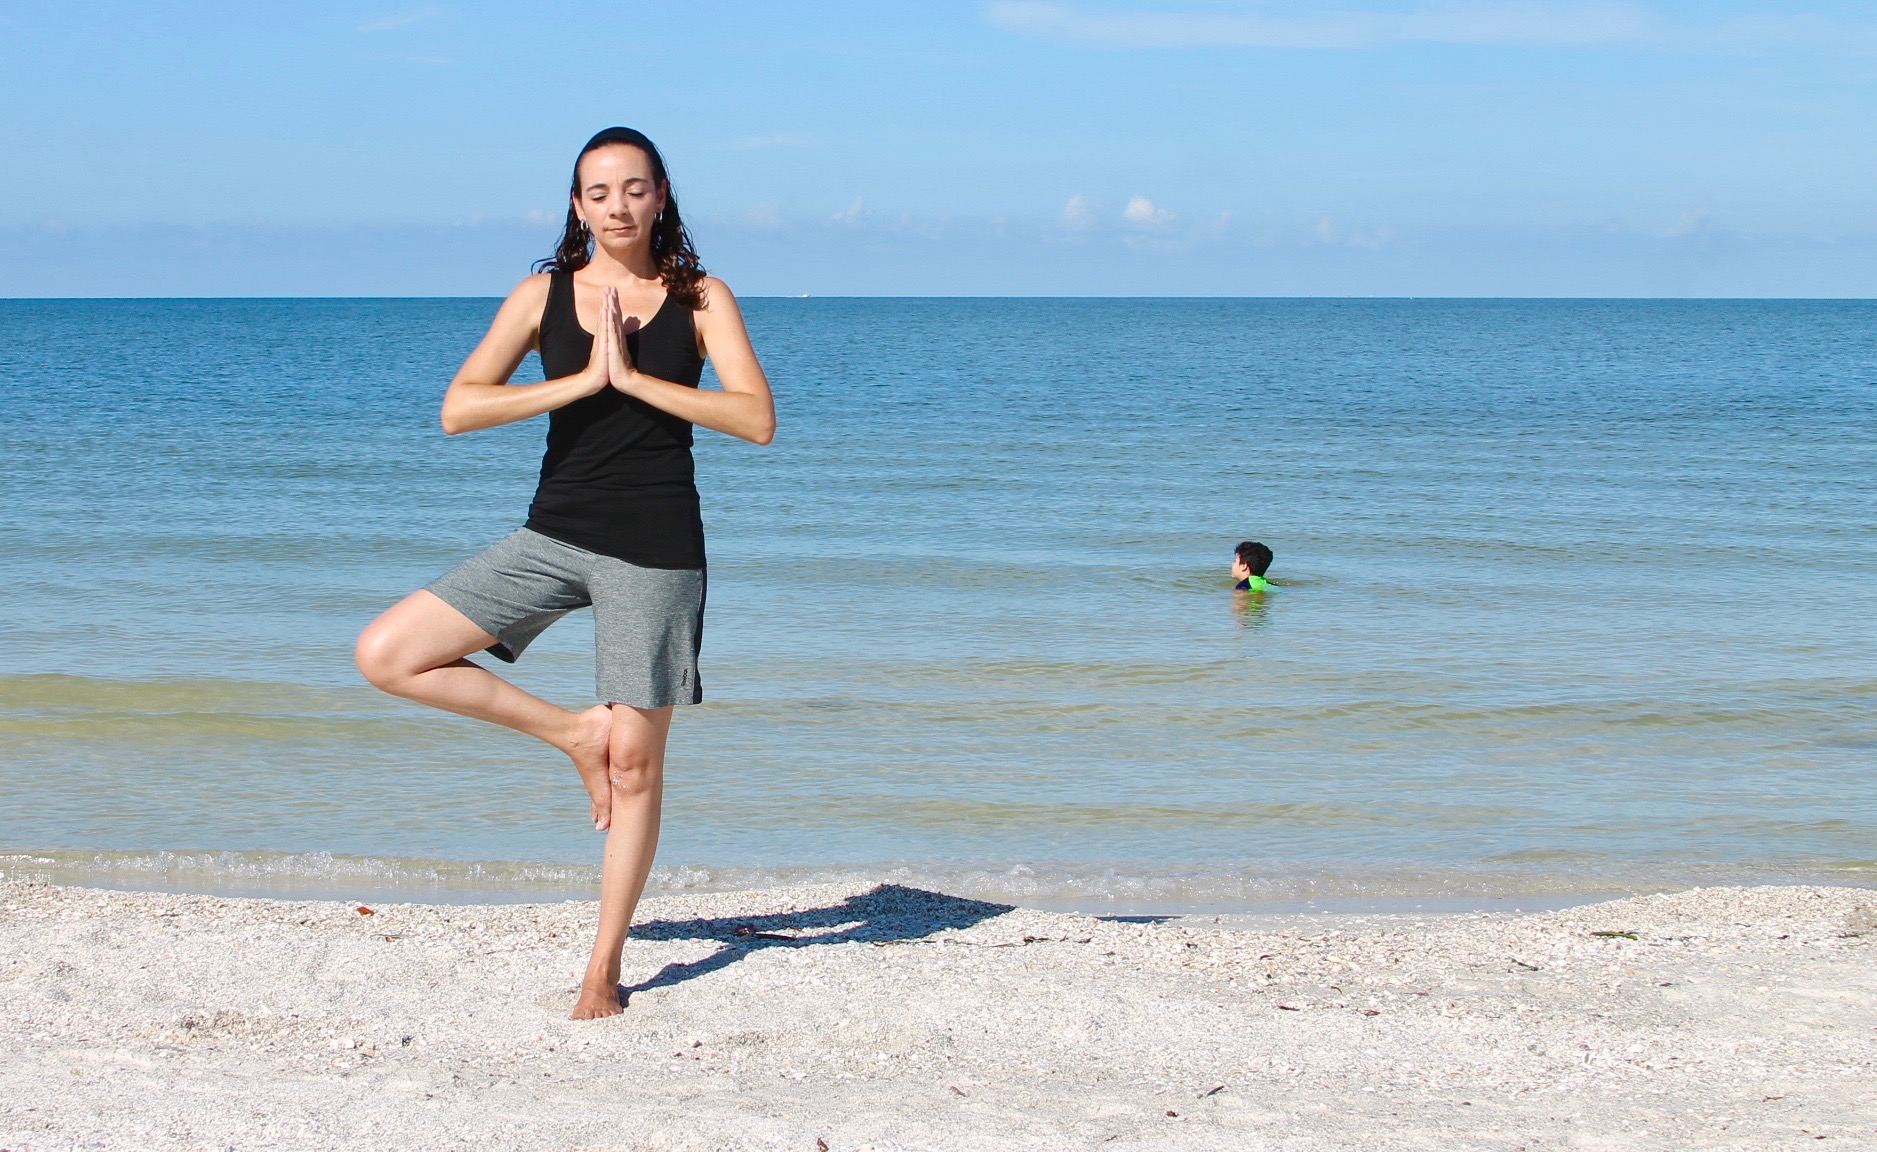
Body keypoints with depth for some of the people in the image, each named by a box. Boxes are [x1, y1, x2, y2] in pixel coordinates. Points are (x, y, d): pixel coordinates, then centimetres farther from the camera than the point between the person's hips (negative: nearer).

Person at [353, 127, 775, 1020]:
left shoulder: (701, 300, 0)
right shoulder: (543, 296, 3)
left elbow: (757, 419, -13)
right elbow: (458, 409, -7)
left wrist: (635, 377, -16)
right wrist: (582, 381, -14)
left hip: (655, 549, -3)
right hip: (552, 536, 3)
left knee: (636, 763, 0)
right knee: (386, 655, -8)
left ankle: (603, 969, 15)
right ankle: (574, 733, 6)